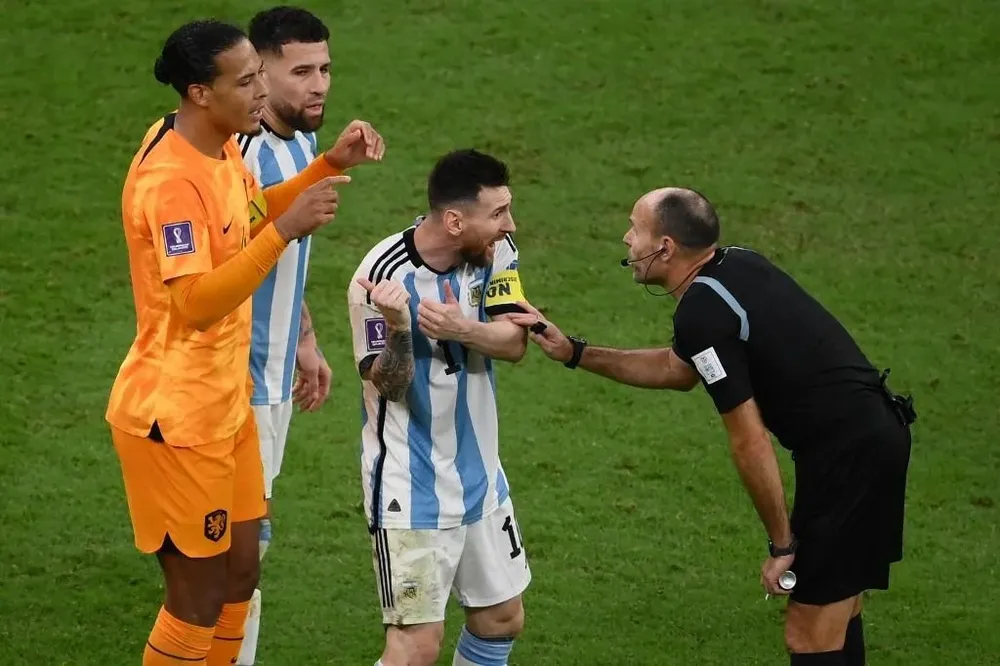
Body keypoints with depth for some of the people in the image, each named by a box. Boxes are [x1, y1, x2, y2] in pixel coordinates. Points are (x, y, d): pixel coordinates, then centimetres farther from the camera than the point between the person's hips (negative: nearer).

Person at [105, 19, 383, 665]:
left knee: (240, 574, 16)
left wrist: (331, 166, 9)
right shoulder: (170, 180, -26)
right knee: (199, 598, 1)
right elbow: (197, 303, -32)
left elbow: (250, 215, 24)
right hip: (177, 417, -9)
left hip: (227, 403, 9)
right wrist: (287, 229, -36)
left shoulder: (222, 147, 3)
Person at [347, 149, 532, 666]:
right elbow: (389, 385, -16)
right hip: (410, 485, -7)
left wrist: (461, 329, -32)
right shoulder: (384, 275, -21)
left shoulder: (496, 253, -4)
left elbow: (514, 342, -12)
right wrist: (398, 328, -36)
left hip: (479, 474, 7)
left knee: (503, 618, 15)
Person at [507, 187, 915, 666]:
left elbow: (749, 443, -17)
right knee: (836, 618, 20)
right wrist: (574, 352, 22)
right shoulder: (735, 265, 9)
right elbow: (678, 370, 25)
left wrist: (781, 543, -8)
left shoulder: (703, 314, -18)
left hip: (847, 455, -10)